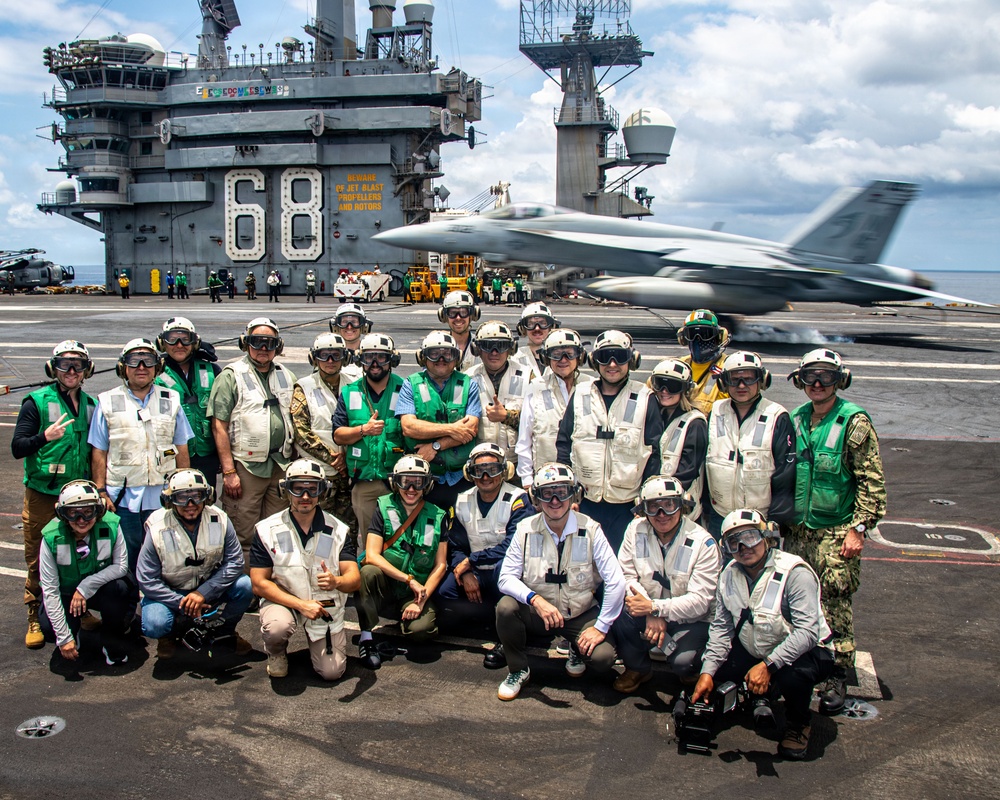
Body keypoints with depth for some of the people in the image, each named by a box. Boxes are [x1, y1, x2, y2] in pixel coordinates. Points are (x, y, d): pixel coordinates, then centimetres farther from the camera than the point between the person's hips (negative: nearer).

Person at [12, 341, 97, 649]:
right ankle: (35, 620, 15)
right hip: (42, 495, -3)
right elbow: (17, 448, -8)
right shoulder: (37, 402, -4)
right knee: (39, 561, 3)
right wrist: (45, 436, -25)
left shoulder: (91, 405, 9)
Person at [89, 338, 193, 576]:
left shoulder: (171, 401, 10)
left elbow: (182, 450, 10)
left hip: (162, 495, 1)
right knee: (126, 558, 5)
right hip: (122, 496, -1)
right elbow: (99, 452, 4)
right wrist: (101, 492, -4)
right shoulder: (108, 402, 6)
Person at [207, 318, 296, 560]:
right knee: (243, 536, -3)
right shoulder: (231, 376, -3)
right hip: (246, 465, -5)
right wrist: (228, 471, -14)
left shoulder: (286, 376, 14)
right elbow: (219, 426, -8)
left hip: (281, 465, 5)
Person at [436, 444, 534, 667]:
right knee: (443, 596, -21)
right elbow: (455, 546, 7)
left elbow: (513, 546, -22)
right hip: (476, 574, 5)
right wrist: (465, 573, -14)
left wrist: (471, 560, -17)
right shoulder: (463, 502, 6)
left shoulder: (518, 500, -11)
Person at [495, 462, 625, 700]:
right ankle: (518, 669, -1)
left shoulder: (590, 530, -13)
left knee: (603, 657, -25)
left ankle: (577, 651, 15)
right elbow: (506, 577, -12)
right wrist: (535, 599, -30)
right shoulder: (525, 530, -8)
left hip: (581, 614, -1)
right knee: (505, 607, -28)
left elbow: (616, 581, -14)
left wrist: (602, 627, -15)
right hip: (536, 612, 1)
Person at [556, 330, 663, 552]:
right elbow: (563, 446, 9)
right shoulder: (580, 396, 6)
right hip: (584, 502, 2)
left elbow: (654, 453, 0)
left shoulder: (645, 399, -1)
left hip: (627, 505, -2)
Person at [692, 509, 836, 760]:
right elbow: (721, 628, 1)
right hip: (753, 652, 6)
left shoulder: (794, 572, -22)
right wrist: (707, 672, -10)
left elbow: (807, 631, -30)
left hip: (804, 651, -6)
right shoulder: (729, 575, -2)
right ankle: (760, 697, 19)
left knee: (794, 674, -37)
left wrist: (768, 665, -38)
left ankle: (798, 724, -2)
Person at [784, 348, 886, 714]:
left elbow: (872, 481, -8)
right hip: (797, 530, 5)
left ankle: (837, 677, 9)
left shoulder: (854, 422, -7)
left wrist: (858, 528, -14)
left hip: (835, 532, -5)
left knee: (835, 603, -3)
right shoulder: (795, 420, 10)